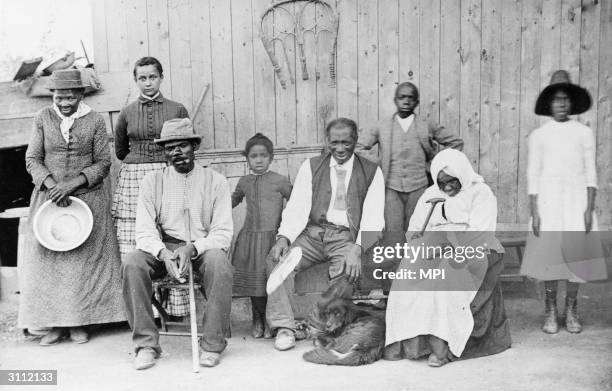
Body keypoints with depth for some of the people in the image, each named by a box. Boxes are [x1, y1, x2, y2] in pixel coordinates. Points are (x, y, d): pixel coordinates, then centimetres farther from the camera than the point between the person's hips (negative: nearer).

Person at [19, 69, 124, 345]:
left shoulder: (95, 121, 0)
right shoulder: (42, 118, 4)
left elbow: (103, 163, -2)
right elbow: (32, 159, 2)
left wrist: (72, 185, -14)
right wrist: (52, 185, -14)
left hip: (88, 197, -1)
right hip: (49, 196, 2)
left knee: (85, 259, -1)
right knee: (48, 258, 0)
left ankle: (79, 323, 8)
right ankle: (55, 324, 8)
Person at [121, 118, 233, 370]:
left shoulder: (216, 182, 2)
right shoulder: (152, 181, 6)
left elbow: (223, 233, -4)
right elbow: (144, 231, -1)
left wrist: (192, 248, -22)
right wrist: (164, 253, -23)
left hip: (203, 249, -1)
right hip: (163, 250, 2)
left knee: (219, 262, -35)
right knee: (132, 263, -28)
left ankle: (212, 345, -21)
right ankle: (146, 344, -17)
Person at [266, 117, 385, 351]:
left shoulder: (371, 172, 6)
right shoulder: (311, 167, 12)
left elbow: (373, 218, -4)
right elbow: (297, 208, 3)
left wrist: (357, 248, -21)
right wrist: (284, 237, -16)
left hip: (347, 238, -2)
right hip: (313, 233, 3)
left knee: (347, 271, -32)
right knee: (277, 258, -22)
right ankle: (284, 327, -16)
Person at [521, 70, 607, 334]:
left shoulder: (584, 133, 7)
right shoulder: (538, 135, 5)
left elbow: (590, 172, 4)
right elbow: (532, 175, 2)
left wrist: (590, 208, -5)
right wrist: (534, 212, -5)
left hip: (577, 199, 1)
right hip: (548, 200, -1)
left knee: (577, 253, -1)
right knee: (549, 254, -2)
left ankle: (571, 311, 14)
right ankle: (550, 312, 10)